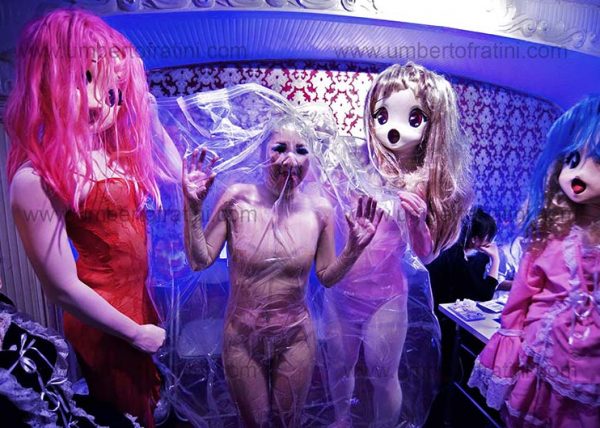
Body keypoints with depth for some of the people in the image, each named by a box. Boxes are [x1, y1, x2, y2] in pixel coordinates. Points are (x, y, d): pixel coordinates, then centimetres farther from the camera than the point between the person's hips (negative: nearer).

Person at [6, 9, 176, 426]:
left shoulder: (117, 153, -3)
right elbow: (62, 288, -22)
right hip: (104, 318, -6)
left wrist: (150, 119, 1)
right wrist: (134, 332, -12)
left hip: (139, 296, 7)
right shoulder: (38, 177, -24)